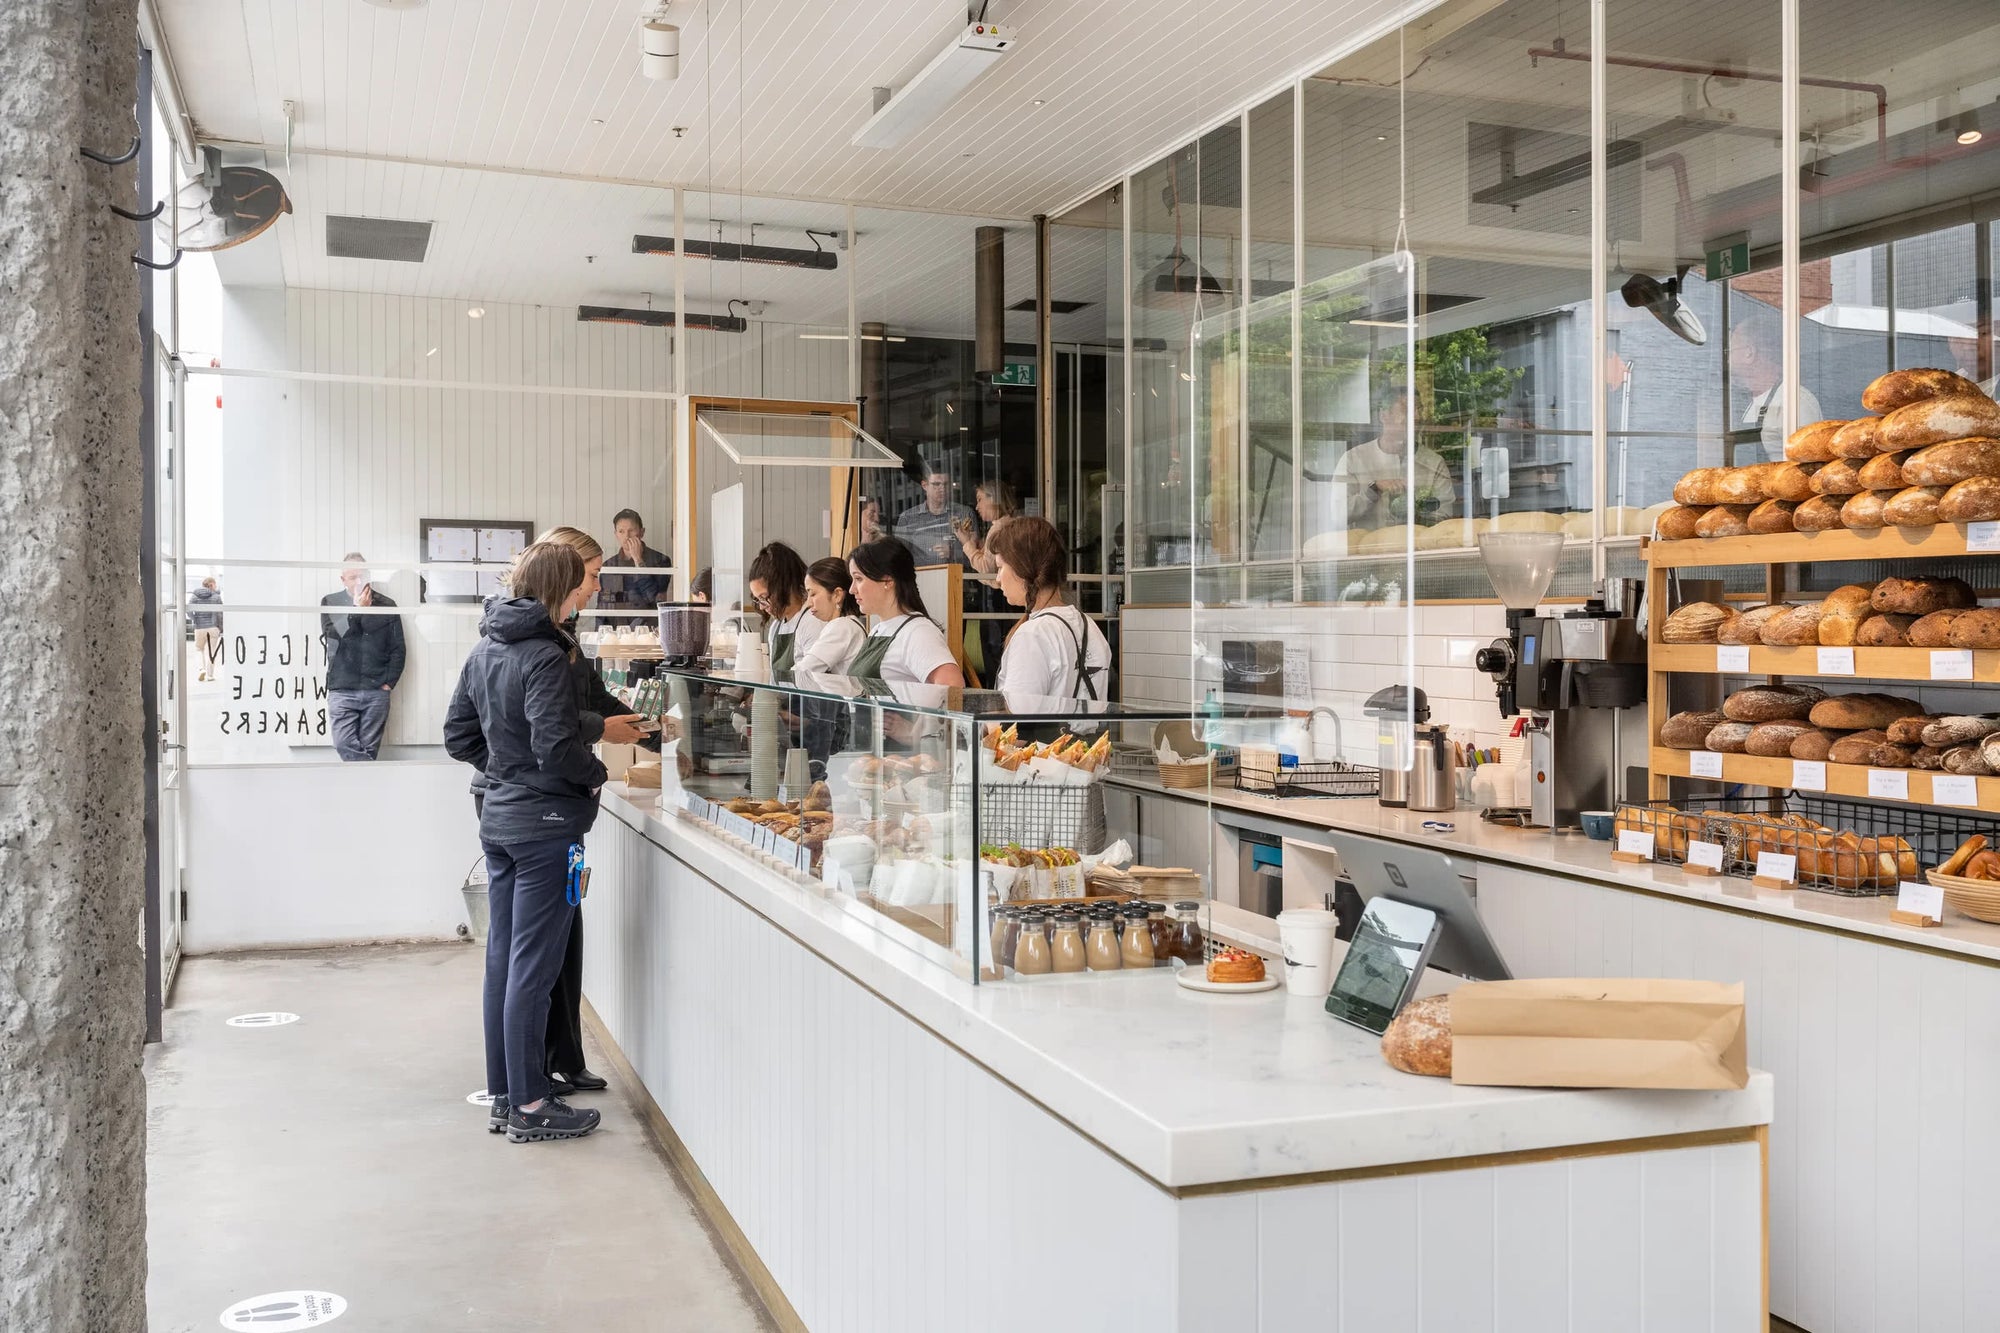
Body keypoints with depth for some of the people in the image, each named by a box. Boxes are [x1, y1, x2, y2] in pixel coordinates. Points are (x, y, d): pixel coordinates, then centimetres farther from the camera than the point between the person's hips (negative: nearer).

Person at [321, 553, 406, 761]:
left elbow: (397, 649, 7)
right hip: (342, 690, 0)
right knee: (345, 746, -13)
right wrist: (357, 609, -11)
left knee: (369, 750, 3)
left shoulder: (386, 605, 7)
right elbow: (333, 634, -9)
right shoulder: (330, 602, 7)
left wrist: (389, 682, -2)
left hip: (376, 692, 0)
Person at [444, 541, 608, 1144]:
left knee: (503, 960, 14)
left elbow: (458, 736, 14)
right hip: (545, 825, -9)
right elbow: (556, 746, -25)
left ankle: (504, 1096, 23)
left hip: (498, 818, 9)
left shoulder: (485, 648, 9)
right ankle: (529, 1106, 6)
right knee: (533, 969, -2)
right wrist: (596, 774, -7)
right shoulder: (545, 656, -18)